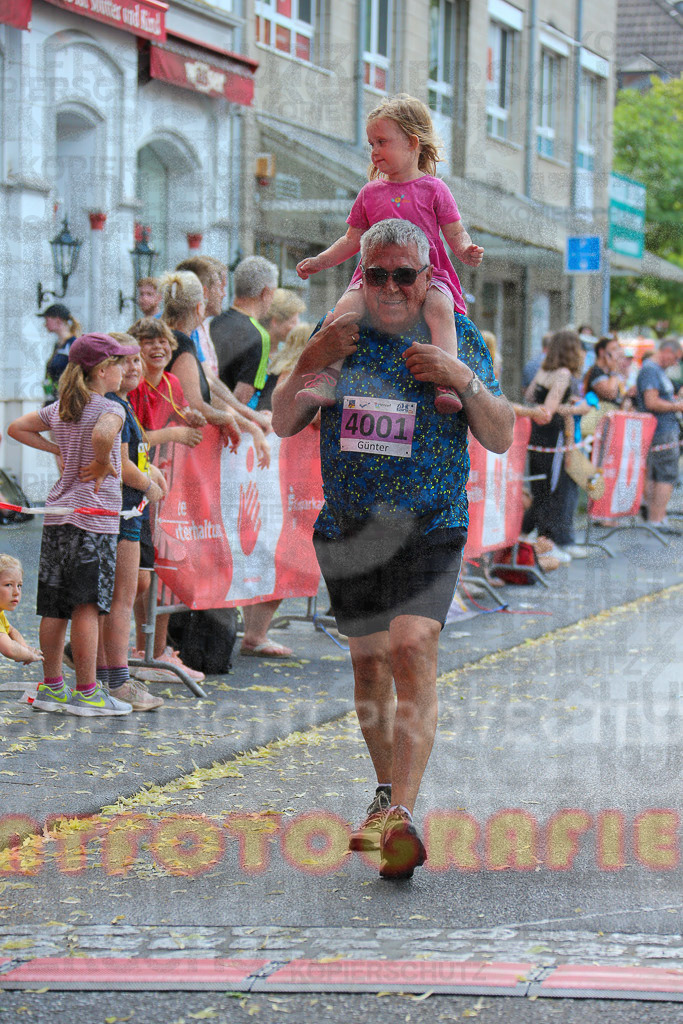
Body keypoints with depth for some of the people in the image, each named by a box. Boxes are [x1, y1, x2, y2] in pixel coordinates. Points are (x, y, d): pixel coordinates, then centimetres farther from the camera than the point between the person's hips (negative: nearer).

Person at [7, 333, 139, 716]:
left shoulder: (59, 409, 12)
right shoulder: (110, 409, -11)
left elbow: (18, 428, 22)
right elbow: (102, 434, -33)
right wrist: (102, 465, -15)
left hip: (58, 513, 8)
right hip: (95, 515, -8)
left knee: (55, 606, 11)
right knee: (87, 605, -4)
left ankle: (51, 687, 19)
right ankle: (86, 692, -2)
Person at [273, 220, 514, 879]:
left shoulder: (459, 336, 1)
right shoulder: (340, 330, 7)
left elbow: (502, 439, 0)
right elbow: (283, 425, 8)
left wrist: (464, 379, -16)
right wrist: (310, 364, -9)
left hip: (430, 526, -4)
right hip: (347, 526, 4)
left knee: (412, 651, -21)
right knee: (368, 662, 11)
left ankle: (401, 816, -30)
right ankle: (387, 793, 31)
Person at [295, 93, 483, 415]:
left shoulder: (433, 189, 6)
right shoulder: (370, 193, 16)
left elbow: (455, 233, 4)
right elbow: (352, 240, 22)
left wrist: (466, 251, -18)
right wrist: (320, 261, 13)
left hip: (427, 273, -3)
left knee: (439, 308, -35)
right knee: (347, 305, -26)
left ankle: (447, 382, -41)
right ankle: (327, 378, -30)